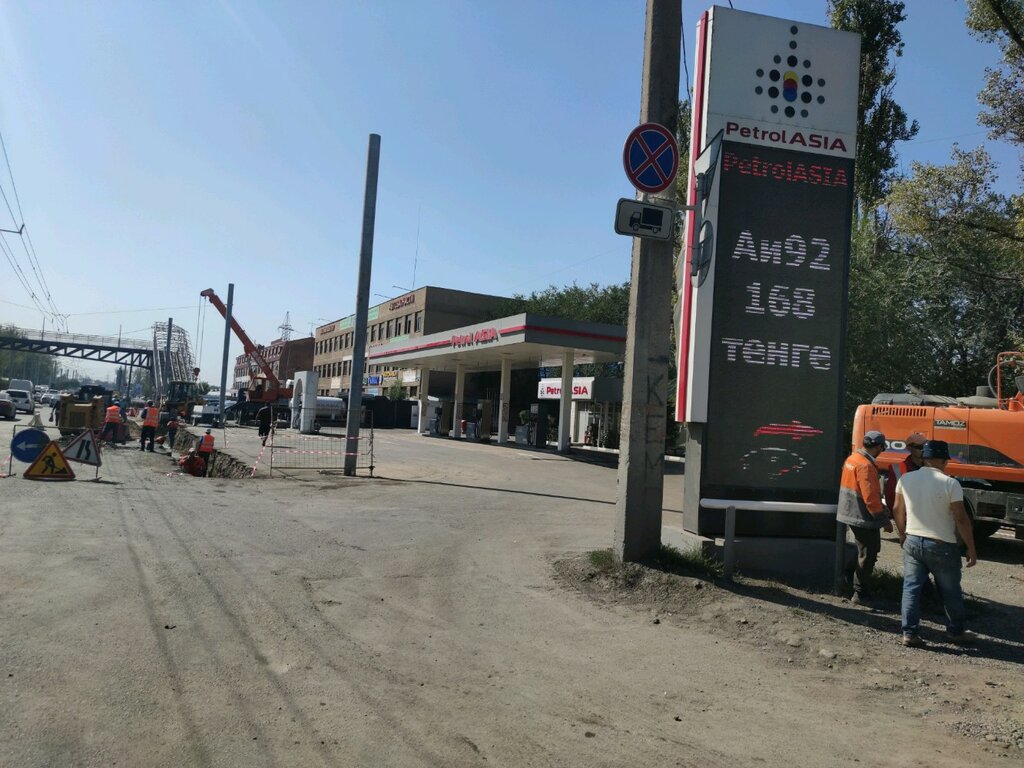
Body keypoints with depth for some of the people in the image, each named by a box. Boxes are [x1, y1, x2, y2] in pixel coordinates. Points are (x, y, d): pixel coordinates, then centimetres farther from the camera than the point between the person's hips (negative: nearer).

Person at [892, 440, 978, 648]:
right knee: (950, 592, 14)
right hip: (942, 546, -3)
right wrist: (971, 548, -4)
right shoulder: (950, 483, -14)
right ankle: (956, 632, 29)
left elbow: (897, 510, 8)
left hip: (912, 542, 3)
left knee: (911, 588, 8)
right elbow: (961, 519, -13)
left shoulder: (906, 480, -1)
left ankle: (909, 633, 7)